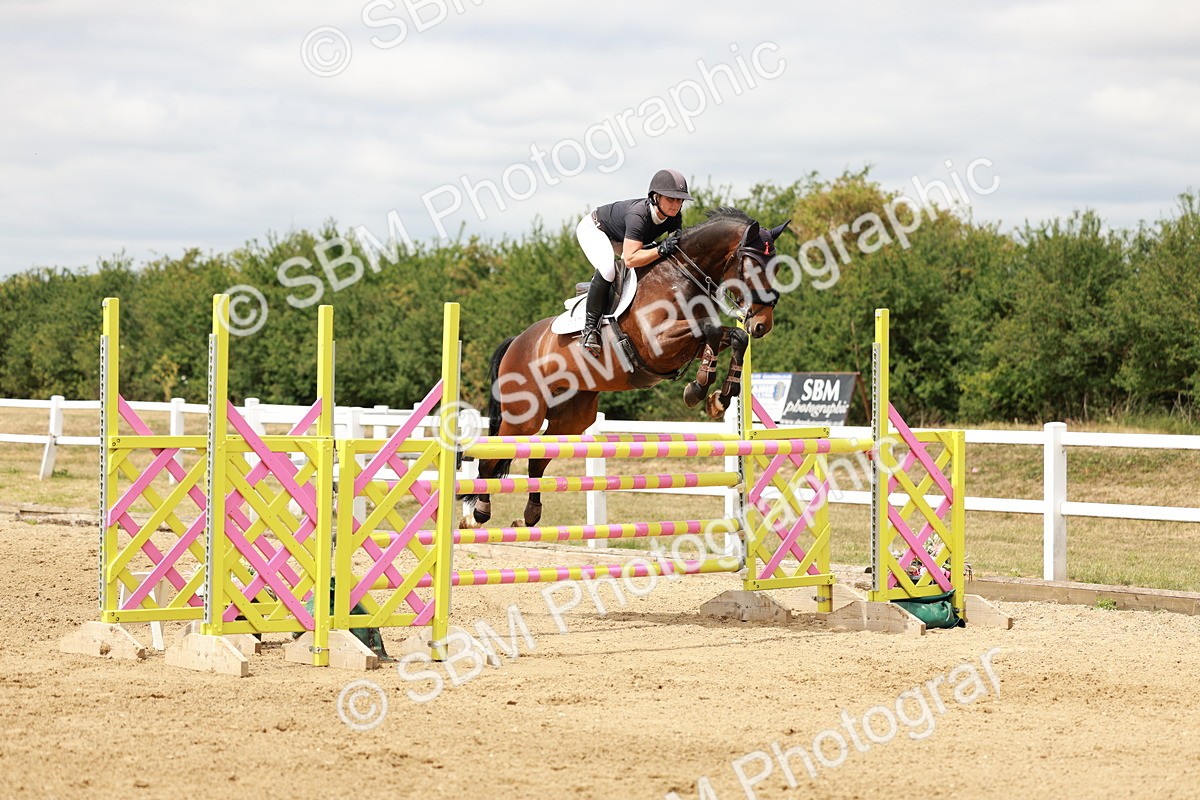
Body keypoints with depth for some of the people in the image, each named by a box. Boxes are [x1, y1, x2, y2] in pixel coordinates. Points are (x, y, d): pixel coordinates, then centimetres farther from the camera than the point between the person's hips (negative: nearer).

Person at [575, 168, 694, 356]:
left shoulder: (674, 218, -20)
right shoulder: (638, 215, -42)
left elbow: (678, 249, -7)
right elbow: (630, 259, -47)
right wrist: (662, 250, -54)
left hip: (618, 241, 8)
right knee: (608, 268, -35)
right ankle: (590, 327, -26)